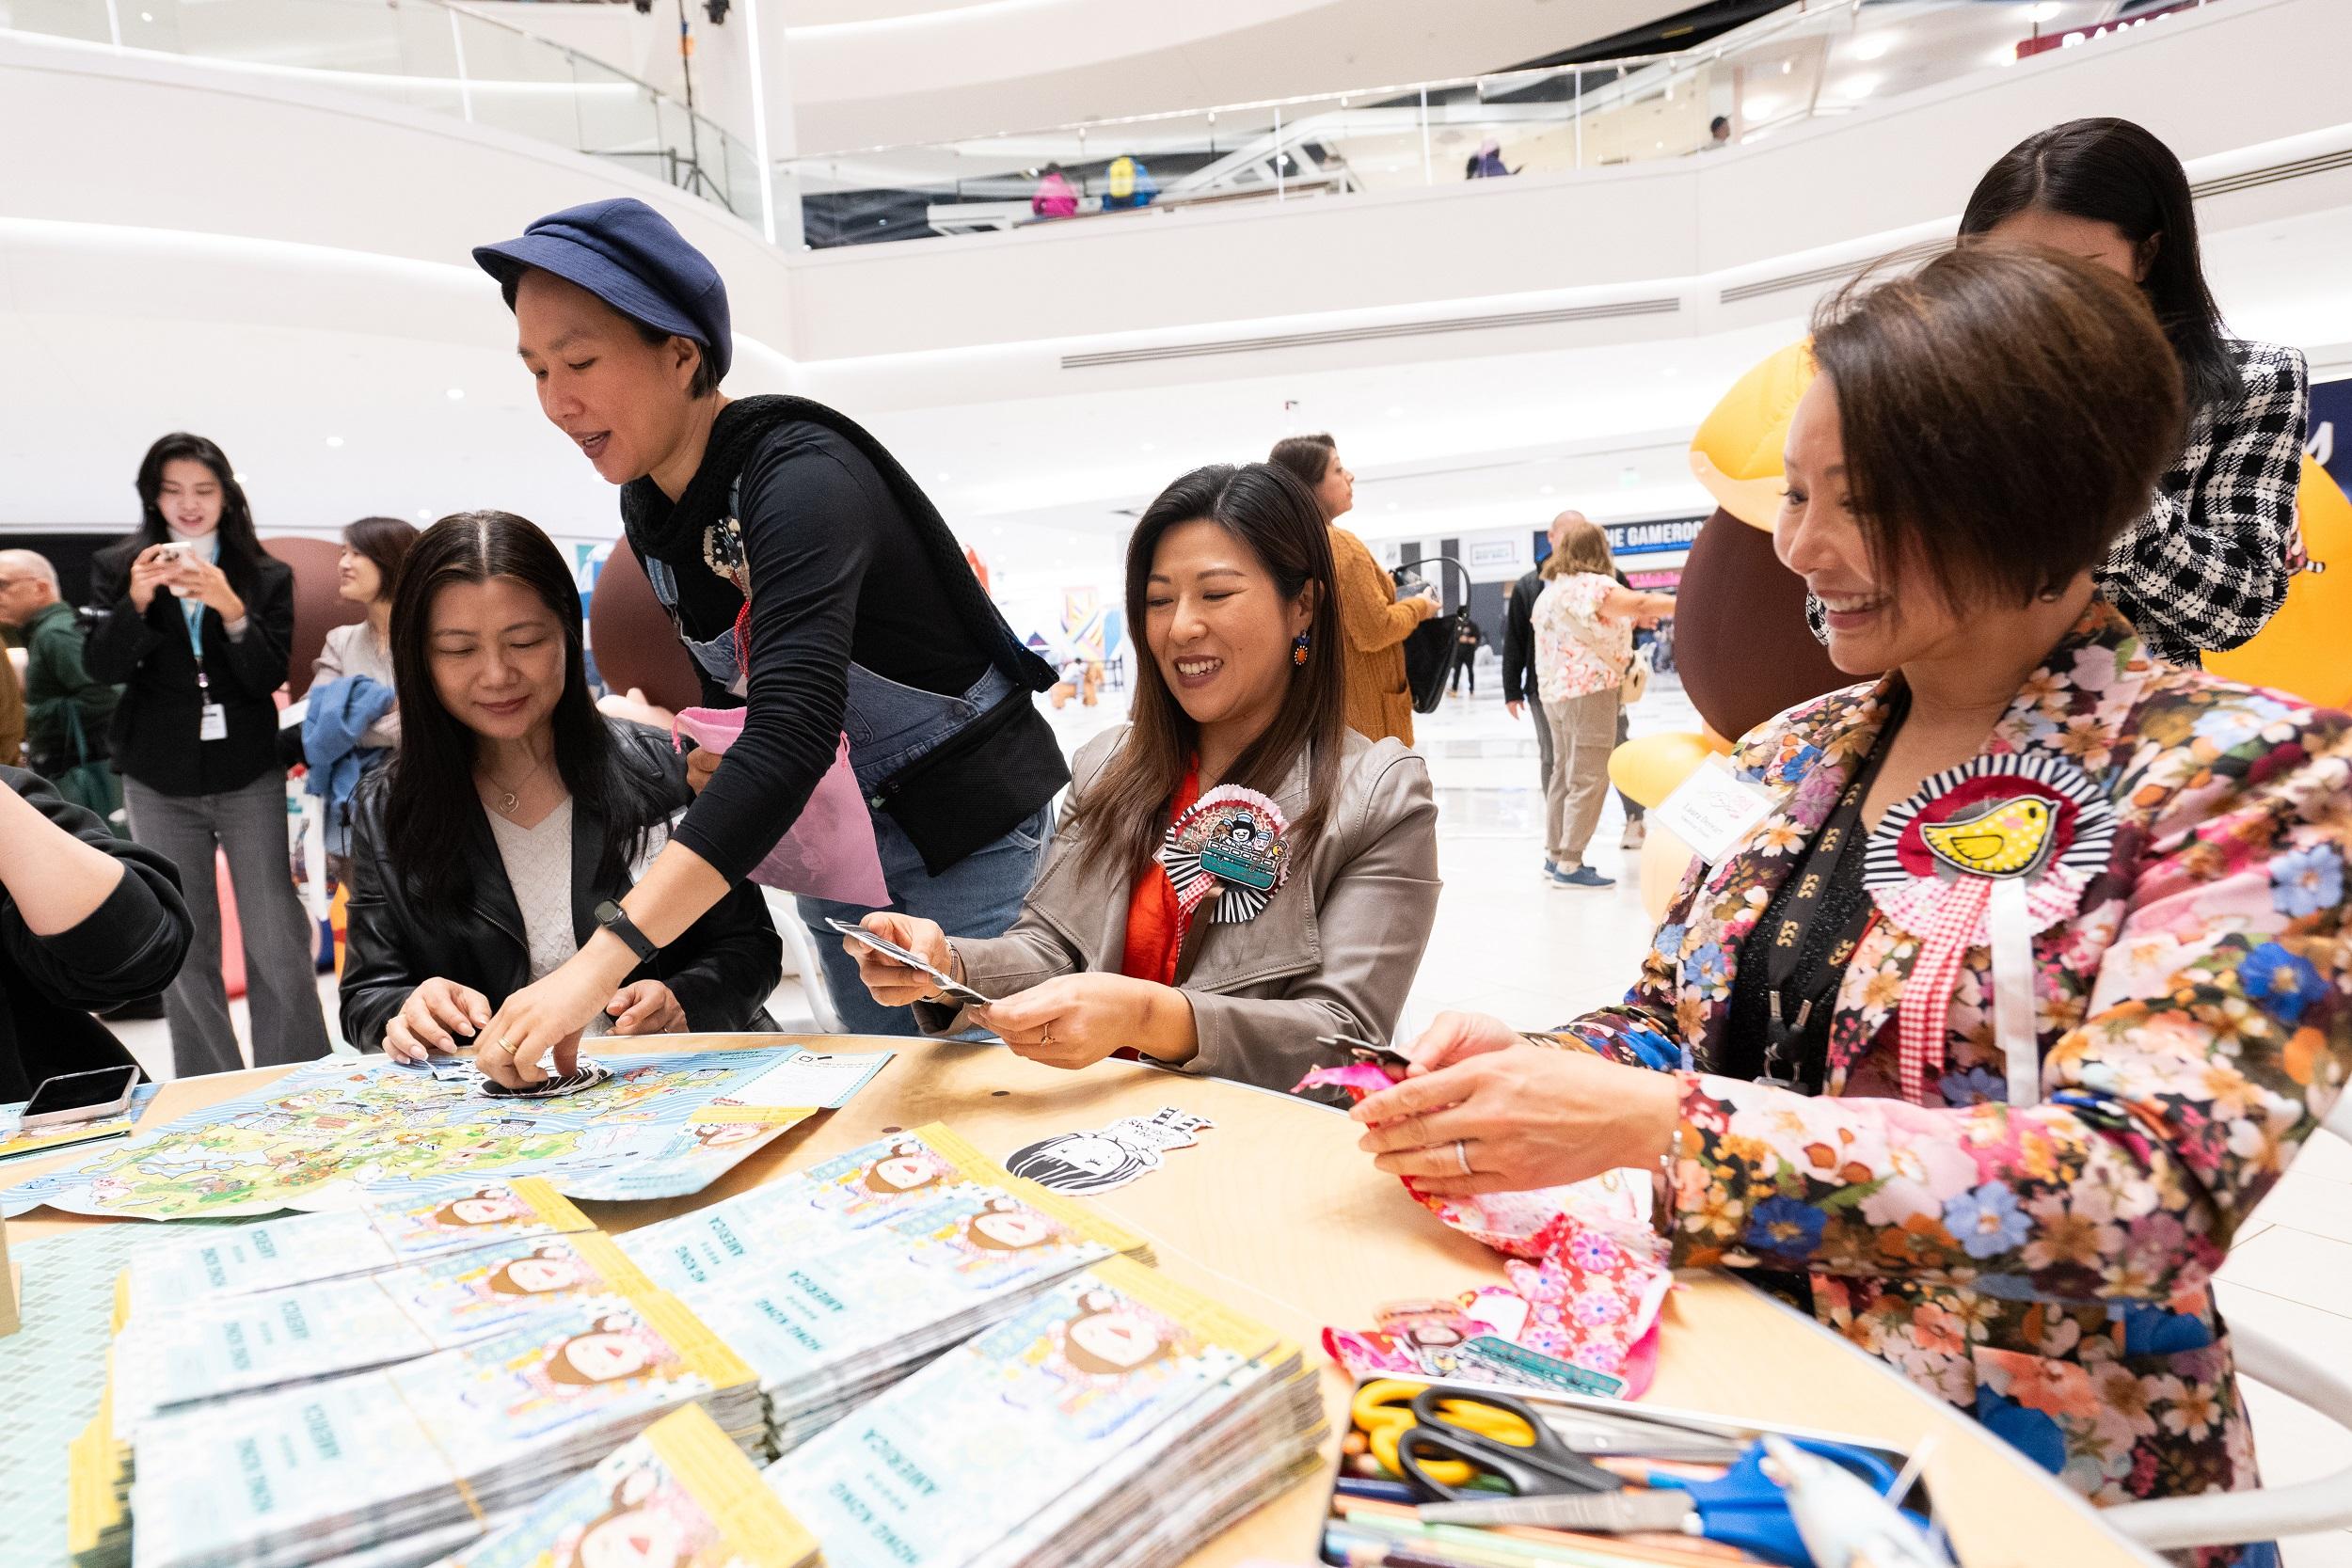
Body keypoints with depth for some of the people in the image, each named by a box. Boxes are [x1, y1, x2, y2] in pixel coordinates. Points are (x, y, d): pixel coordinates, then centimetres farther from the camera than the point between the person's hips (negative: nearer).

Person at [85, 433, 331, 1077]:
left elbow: (271, 678, -4)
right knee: (185, 948, 7)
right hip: (160, 784, 2)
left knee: (277, 941, -6)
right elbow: (102, 667, -3)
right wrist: (137, 601, -20)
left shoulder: (266, 577, 3)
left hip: (250, 777, -1)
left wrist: (233, 612, -21)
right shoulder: (118, 568, 6)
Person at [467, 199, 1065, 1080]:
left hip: (974, 832, -7)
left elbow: (794, 728, -39)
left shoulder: (798, 477, -25)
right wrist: (705, 760, -9)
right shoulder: (647, 508, 1)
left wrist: (600, 962, -43)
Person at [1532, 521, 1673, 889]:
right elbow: (1641, 603, -24)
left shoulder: (1550, 590, 15)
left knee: (1564, 772, 16)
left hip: (1555, 691, 10)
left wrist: (1632, 620, 14)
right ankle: (1569, 865, -8)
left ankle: (1554, 855, 21)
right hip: (1588, 691, -10)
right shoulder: (1590, 585, -13)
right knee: (1589, 778, -7)